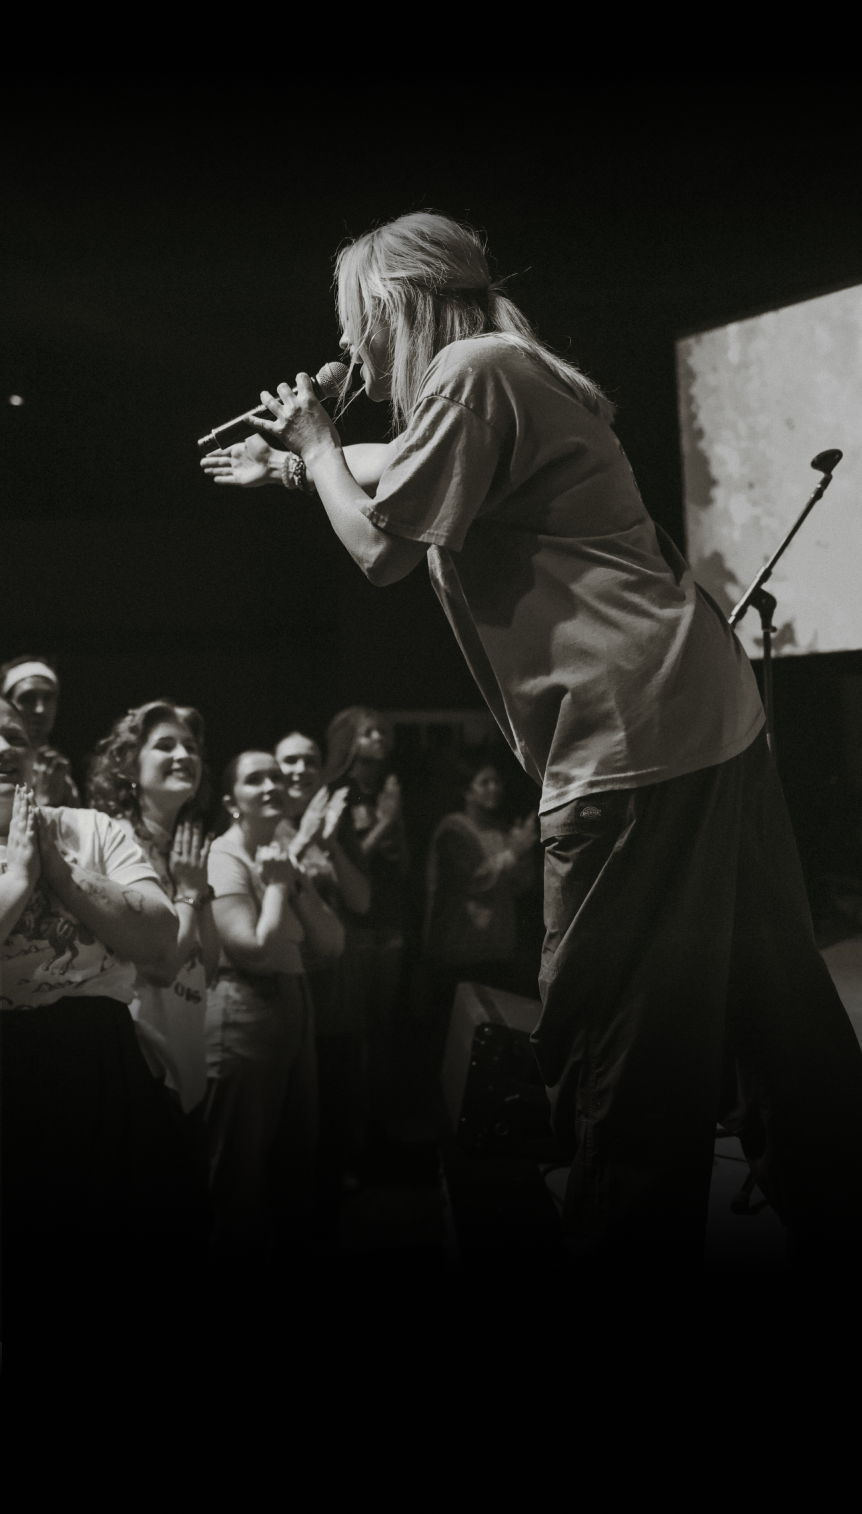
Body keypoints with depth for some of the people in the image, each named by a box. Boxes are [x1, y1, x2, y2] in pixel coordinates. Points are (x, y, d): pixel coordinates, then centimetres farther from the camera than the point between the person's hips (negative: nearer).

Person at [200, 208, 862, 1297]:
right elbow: (407, 480, 41)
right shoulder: (512, 374, 22)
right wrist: (292, 467, 44)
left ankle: (621, 1261, 6)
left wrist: (317, 443, 9)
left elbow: (380, 547, -7)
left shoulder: (473, 371, -7)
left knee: (612, 1050, -2)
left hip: (635, 738, -10)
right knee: (765, 1012, 14)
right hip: (715, 716, 10)